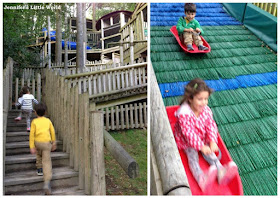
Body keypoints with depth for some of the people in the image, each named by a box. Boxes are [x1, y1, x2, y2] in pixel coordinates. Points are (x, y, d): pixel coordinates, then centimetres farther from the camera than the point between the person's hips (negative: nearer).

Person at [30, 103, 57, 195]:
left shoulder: (34, 122, 4)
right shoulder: (48, 121, 10)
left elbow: (32, 134, -4)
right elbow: (52, 132, 13)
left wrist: (32, 147, -3)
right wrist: (54, 143, 25)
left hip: (37, 142, 0)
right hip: (47, 143, 0)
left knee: (39, 154, 34)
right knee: (47, 162, -6)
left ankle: (39, 169, 43)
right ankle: (47, 183, -18)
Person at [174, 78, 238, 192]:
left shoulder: (206, 110, -9)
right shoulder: (184, 114, -29)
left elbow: (211, 126, -8)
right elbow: (188, 132, -30)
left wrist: (212, 141, -23)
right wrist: (201, 146, -33)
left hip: (203, 139, 6)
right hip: (186, 141, -5)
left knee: (210, 153, -15)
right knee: (192, 156, -24)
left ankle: (221, 172, -29)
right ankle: (201, 179, -47)